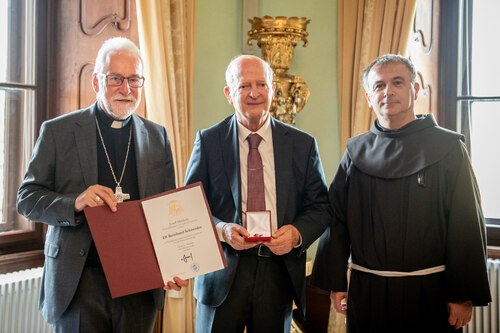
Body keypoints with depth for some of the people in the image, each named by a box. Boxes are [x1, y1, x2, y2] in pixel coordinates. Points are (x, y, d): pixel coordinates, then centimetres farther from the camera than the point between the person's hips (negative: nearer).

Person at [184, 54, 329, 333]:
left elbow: (320, 205, 5)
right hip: (223, 271, -1)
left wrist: (298, 233, -14)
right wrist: (221, 229, -17)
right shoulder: (208, 141, -1)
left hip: (280, 272, 2)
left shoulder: (303, 144, 3)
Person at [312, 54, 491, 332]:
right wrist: (335, 282, 2)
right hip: (366, 289, 2)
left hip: (430, 291, -2)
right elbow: (337, 219, 5)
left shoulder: (448, 148, -4)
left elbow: (468, 227, -6)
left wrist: (464, 295, -8)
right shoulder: (357, 152, 4)